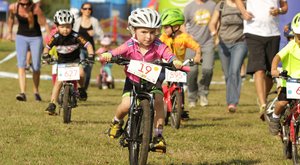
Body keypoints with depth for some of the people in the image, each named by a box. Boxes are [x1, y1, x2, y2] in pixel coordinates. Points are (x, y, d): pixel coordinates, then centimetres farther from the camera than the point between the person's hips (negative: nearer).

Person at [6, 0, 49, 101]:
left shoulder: (36, 9, -22)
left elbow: (44, 24, -23)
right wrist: (10, 33, 21)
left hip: (35, 38, -2)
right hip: (21, 37, 2)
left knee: (36, 68, 4)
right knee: (21, 65, -14)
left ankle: (36, 92, 26)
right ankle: (23, 93, -22)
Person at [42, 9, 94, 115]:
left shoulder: (75, 37, -21)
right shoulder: (56, 38, -15)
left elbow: (88, 45, -17)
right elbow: (47, 47, -1)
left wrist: (91, 55, -30)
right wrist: (45, 55, -20)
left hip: (75, 60, -2)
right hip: (62, 61, 2)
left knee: (80, 73, -31)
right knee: (58, 82, -9)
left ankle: (82, 89, -1)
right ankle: (52, 104, -2)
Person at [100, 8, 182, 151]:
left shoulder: (158, 46, -18)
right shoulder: (130, 46, -18)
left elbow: (168, 55, -32)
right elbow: (119, 51, -31)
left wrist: (175, 61, -56)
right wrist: (108, 55, -54)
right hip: (133, 81, 0)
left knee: (158, 100, -26)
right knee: (126, 105, -20)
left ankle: (158, 135, -12)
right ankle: (117, 122, 18)